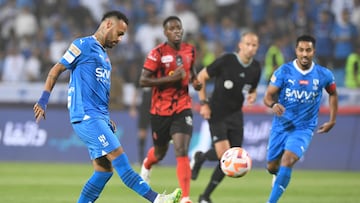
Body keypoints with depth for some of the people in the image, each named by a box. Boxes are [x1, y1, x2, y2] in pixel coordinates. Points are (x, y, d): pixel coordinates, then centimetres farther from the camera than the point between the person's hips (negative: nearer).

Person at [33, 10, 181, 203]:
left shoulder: (103, 55, 23)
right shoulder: (84, 45, -3)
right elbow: (56, 70, -4)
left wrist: (107, 119, 19)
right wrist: (43, 100, -11)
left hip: (99, 118, 9)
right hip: (86, 116, -9)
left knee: (104, 170, 3)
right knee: (119, 158, -14)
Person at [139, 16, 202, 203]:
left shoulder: (189, 50, 1)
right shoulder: (157, 53, -13)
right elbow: (143, 81, -16)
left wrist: (195, 81, 1)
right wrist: (170, 78, -25)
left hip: (182, 108, 1)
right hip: (160, 110, -1)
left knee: (181, 151, -16)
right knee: (160, 152, 18)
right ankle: (147, 165, 56)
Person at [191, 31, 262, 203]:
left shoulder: (256, 68, 1)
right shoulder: (226, 60, -14)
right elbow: (201, 76, -5)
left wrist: (252, 96, -7)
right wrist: (203, 103, -10)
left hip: (235, 115, 5)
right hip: (216, 113, -5)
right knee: (223, 154, -19)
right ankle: (200, 158, 17)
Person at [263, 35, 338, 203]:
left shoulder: (324, 75, -6)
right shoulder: (284, 71, -10)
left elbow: (333, 94, 15)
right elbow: (267, 97, -11)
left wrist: (332, 121, 12)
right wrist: (273, 104, -35)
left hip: (304, 128, -1)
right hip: (280, 126, 2)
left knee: (287, 160, -25)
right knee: (272, 167, 12)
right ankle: (279, 176, 51)